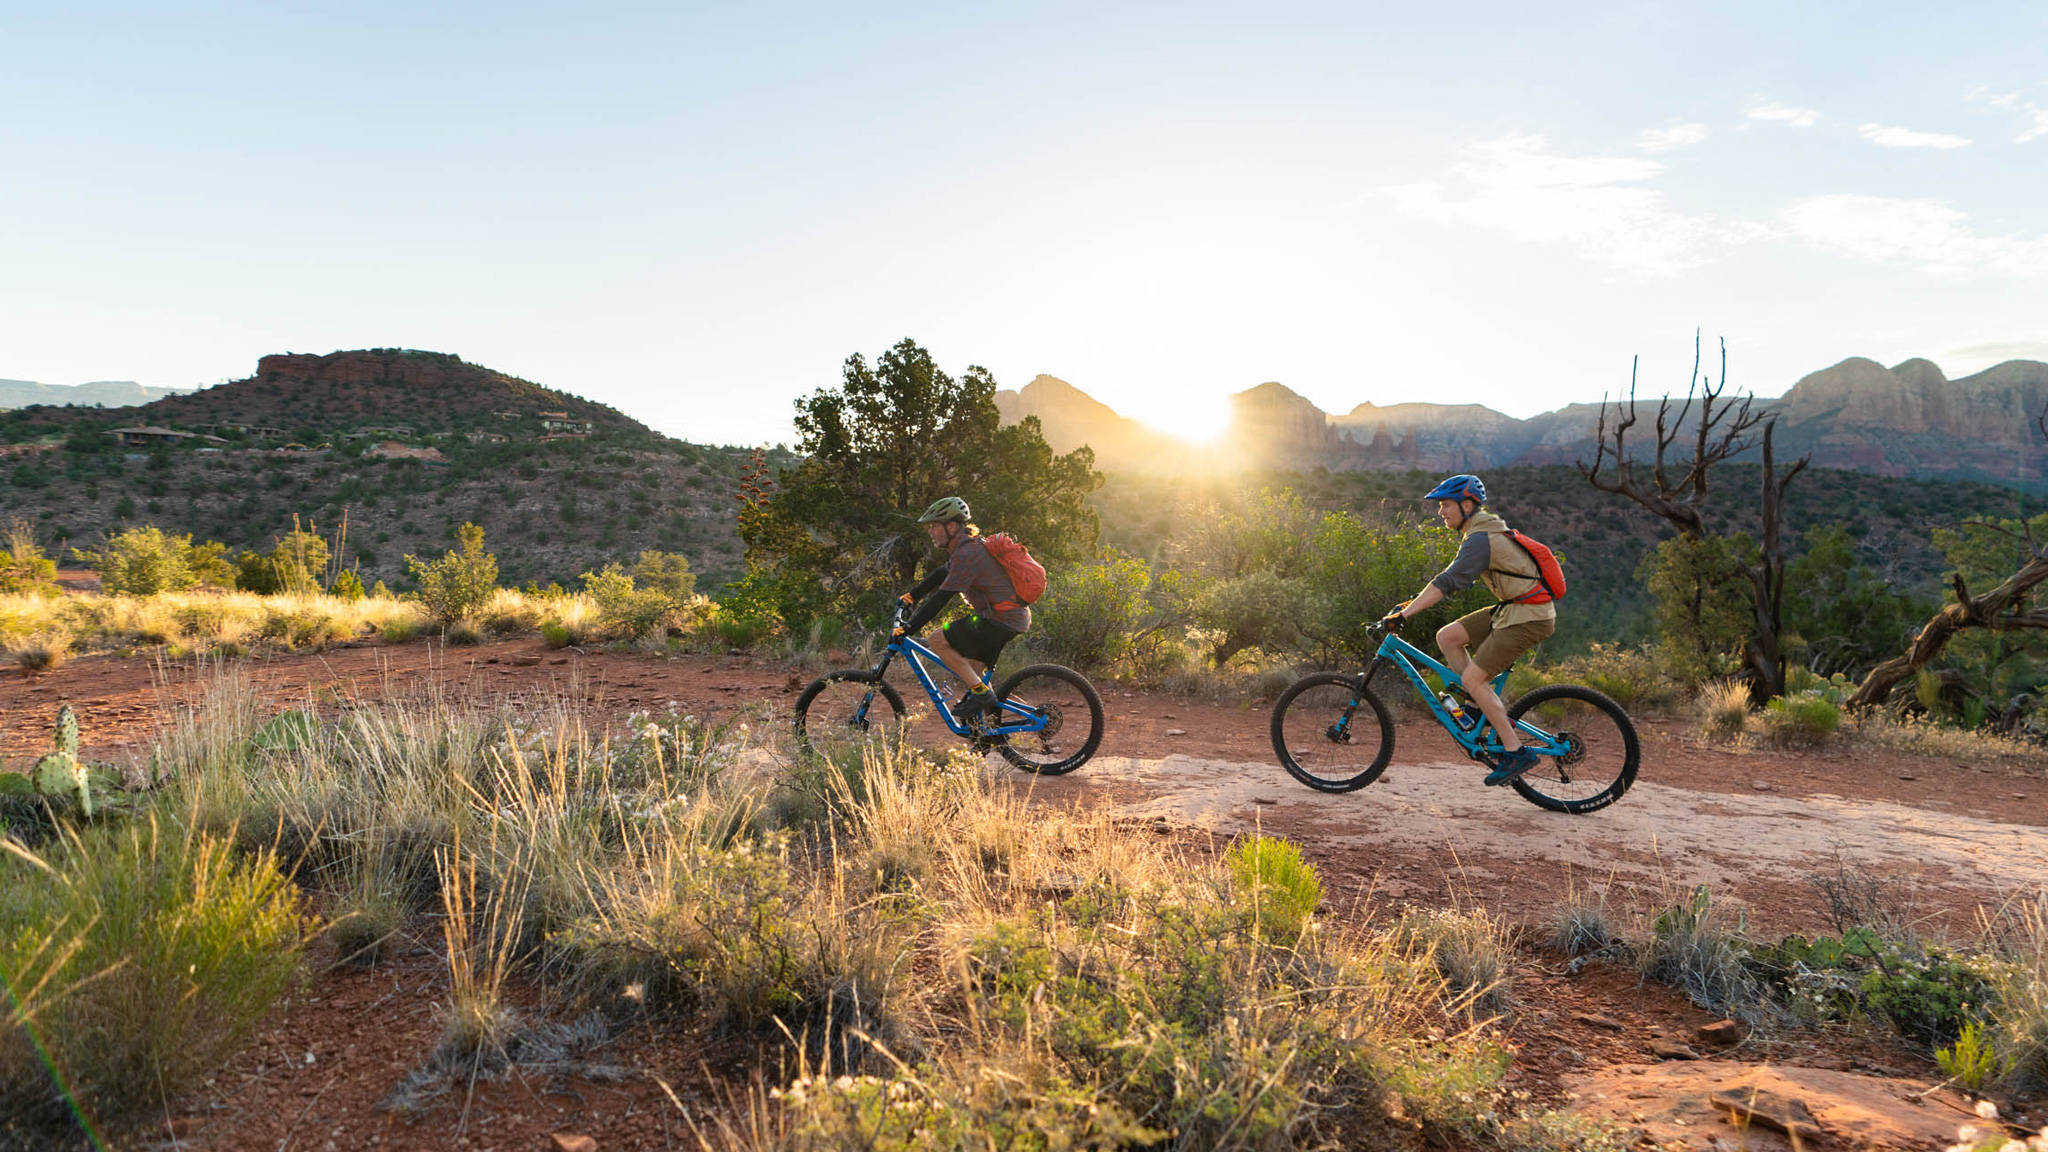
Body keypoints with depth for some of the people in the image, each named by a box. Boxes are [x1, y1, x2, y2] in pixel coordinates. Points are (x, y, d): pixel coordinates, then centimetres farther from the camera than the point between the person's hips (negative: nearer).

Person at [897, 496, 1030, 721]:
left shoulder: (967, 554, -18)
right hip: (1016, 618, 10)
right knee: (972, 668, 21)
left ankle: (982, 693, -7)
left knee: (936, 642, -9)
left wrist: (909, 627, -21)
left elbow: (942, 597, -23)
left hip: (1001, 618, -10)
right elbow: (942, 574, 28)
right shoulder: (968, 547, 14)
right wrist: (912, 596, 27)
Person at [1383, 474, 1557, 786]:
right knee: (1446, 636, 5)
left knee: (1473, 678, -11)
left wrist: (1403, 614, -30)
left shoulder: (1481, 540, -20)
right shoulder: (1484, 531, 13)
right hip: (1512, 608, 10)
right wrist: (1412, 601, 13)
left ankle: (1516, 753, -4)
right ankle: (1487, 708, 11)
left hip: (1528, 618, -10)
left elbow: (1447, 583, -29)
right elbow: (1452, 577, 19)